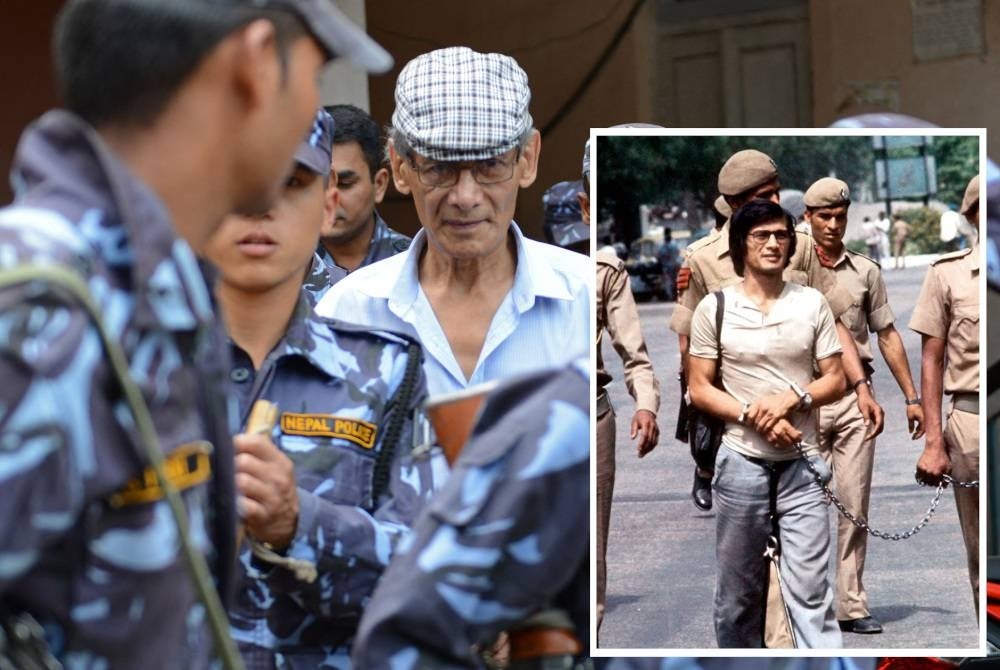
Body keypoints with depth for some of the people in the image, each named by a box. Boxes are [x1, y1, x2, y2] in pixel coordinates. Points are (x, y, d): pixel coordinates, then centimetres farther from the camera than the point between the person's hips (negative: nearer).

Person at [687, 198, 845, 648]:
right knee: (737, 590, 10)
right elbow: (699, 389, -1)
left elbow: (836, 380, 4)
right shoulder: (714, 307, -1)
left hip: (801, 466, 0)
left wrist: (790, 399, -15)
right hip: (741, 465, 0)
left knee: (811, 592, -5)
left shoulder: (812, 304, 2)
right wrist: (753, 417, -15)